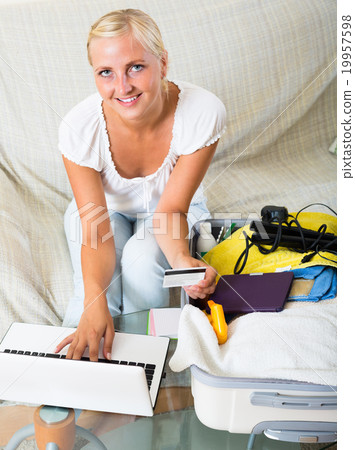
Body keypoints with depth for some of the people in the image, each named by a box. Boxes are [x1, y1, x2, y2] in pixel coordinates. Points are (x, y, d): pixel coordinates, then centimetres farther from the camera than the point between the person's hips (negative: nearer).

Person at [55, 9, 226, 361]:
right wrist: (94, 302, -49)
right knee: (97, 296, -26)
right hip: (101, 208, 0)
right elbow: (97, 229, -32)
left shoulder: (203, 112, -32)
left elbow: (172, 207, -25)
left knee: (142, 258, -33)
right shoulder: (79, 128, -31)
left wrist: (181, 258, -47)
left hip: (167, 211, 1)